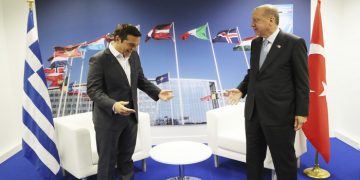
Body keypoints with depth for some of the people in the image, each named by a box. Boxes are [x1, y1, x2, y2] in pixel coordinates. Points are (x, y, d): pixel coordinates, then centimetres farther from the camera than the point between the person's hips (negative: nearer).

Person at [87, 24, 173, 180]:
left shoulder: (134, 56, 3)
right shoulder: (98, 60, -15)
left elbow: (140, 80, 12)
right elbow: (93, 90, -19)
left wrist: (158, 92, -4)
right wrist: (113, 105, -36)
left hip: (130, 116, 6)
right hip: (108, 119, -6)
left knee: (126, 156, 21)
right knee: (108, 160, 11)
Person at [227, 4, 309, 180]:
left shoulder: (294, 43, -9)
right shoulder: (255, 43, 10)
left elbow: (302, 81, -8)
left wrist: (301, 112, -10)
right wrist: (241, 89, 1)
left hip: (279, 113, -6)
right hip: (253, 111, 6)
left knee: (284, 160, 10)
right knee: (253, 157, 17)